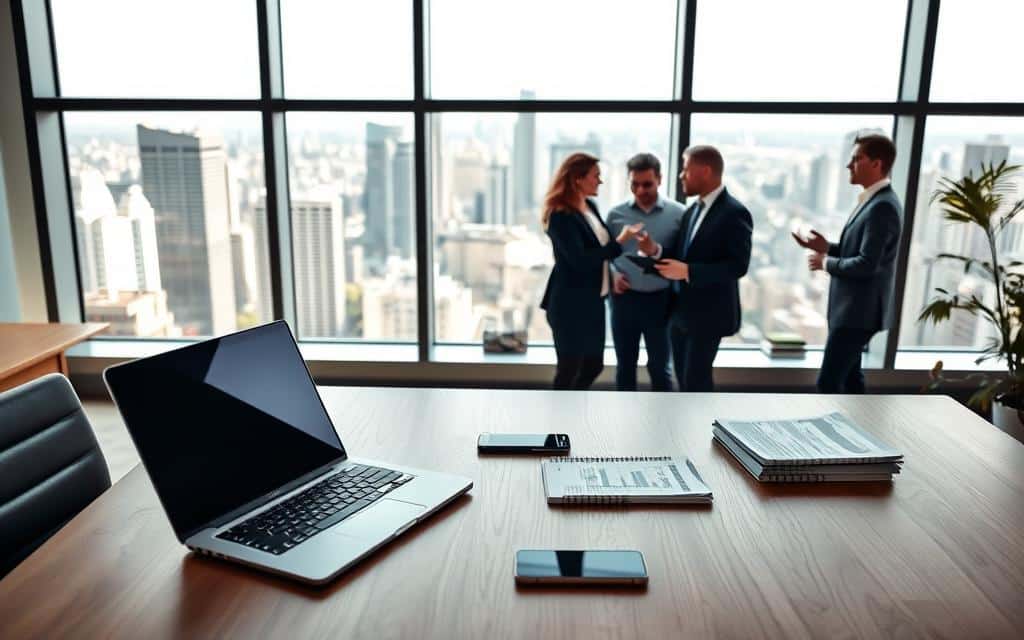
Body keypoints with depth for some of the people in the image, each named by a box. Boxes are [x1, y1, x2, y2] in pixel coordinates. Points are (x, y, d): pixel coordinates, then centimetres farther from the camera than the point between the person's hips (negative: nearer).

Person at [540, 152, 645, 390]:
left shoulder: (591, 207, 9)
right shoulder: (561, 216, -17)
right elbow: (579, 260, -24)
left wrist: (612, 276, 7)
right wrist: (620, 241, -20)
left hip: (593, 301, 9)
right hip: (571, 304, -9)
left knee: (594, 364, 16)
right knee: (569, 368, 3)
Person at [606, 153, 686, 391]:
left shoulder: (677, 213, -5)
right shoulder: (616, 214, 1)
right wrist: (612, 275, -8)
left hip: (659, 300, -2)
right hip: (624, 298, 2)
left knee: (659, 366, 8)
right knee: (625, 364, 14)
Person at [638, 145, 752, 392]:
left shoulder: (734, 213, -15)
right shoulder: (693, 210, 11)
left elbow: (737, 266, -22)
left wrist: (688, 271, -28)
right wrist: (656, 251, -7)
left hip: (709, 314, -8)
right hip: (681, 312, 8)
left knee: (696, 379, -3)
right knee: (685, 378, 16)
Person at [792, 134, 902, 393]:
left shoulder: (882, 206, -20)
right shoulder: (873, 201, 12)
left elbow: (866, 263, -26)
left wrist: (826, 262, -12)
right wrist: (827, 247, 4)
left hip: (858, 310, -10)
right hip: (852, 307, 10)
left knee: (828, 381, -7)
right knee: (848, 376, 18)